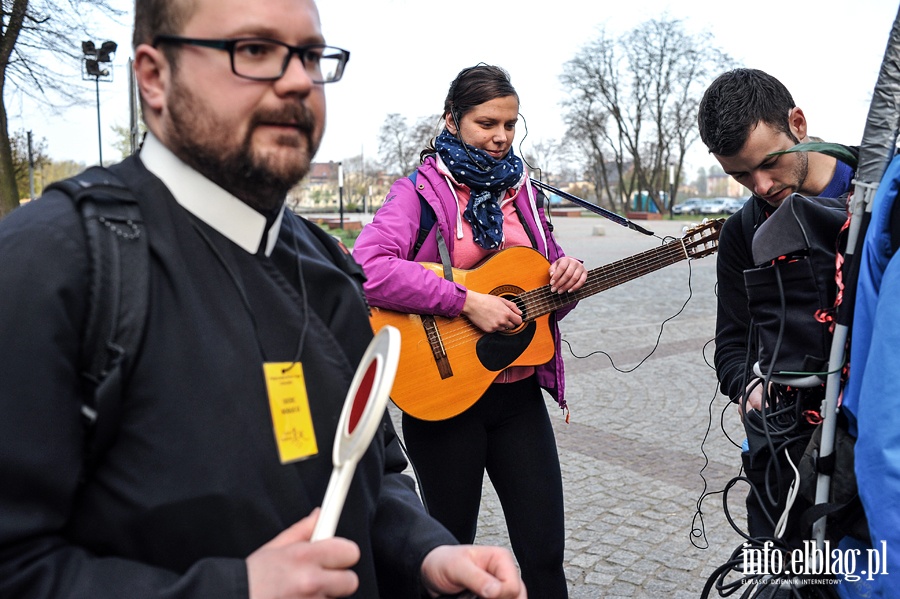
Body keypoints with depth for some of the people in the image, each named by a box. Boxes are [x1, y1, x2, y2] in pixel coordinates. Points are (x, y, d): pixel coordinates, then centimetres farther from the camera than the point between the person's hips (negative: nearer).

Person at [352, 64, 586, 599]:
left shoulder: (520, 189, 10)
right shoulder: (421, 190, -8)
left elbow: (547, 265, 21)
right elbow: (368, 268, -25)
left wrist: (567, 274, -3)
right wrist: (466, 302, -26)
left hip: (520, 394, 5)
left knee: (546, 554, 7)